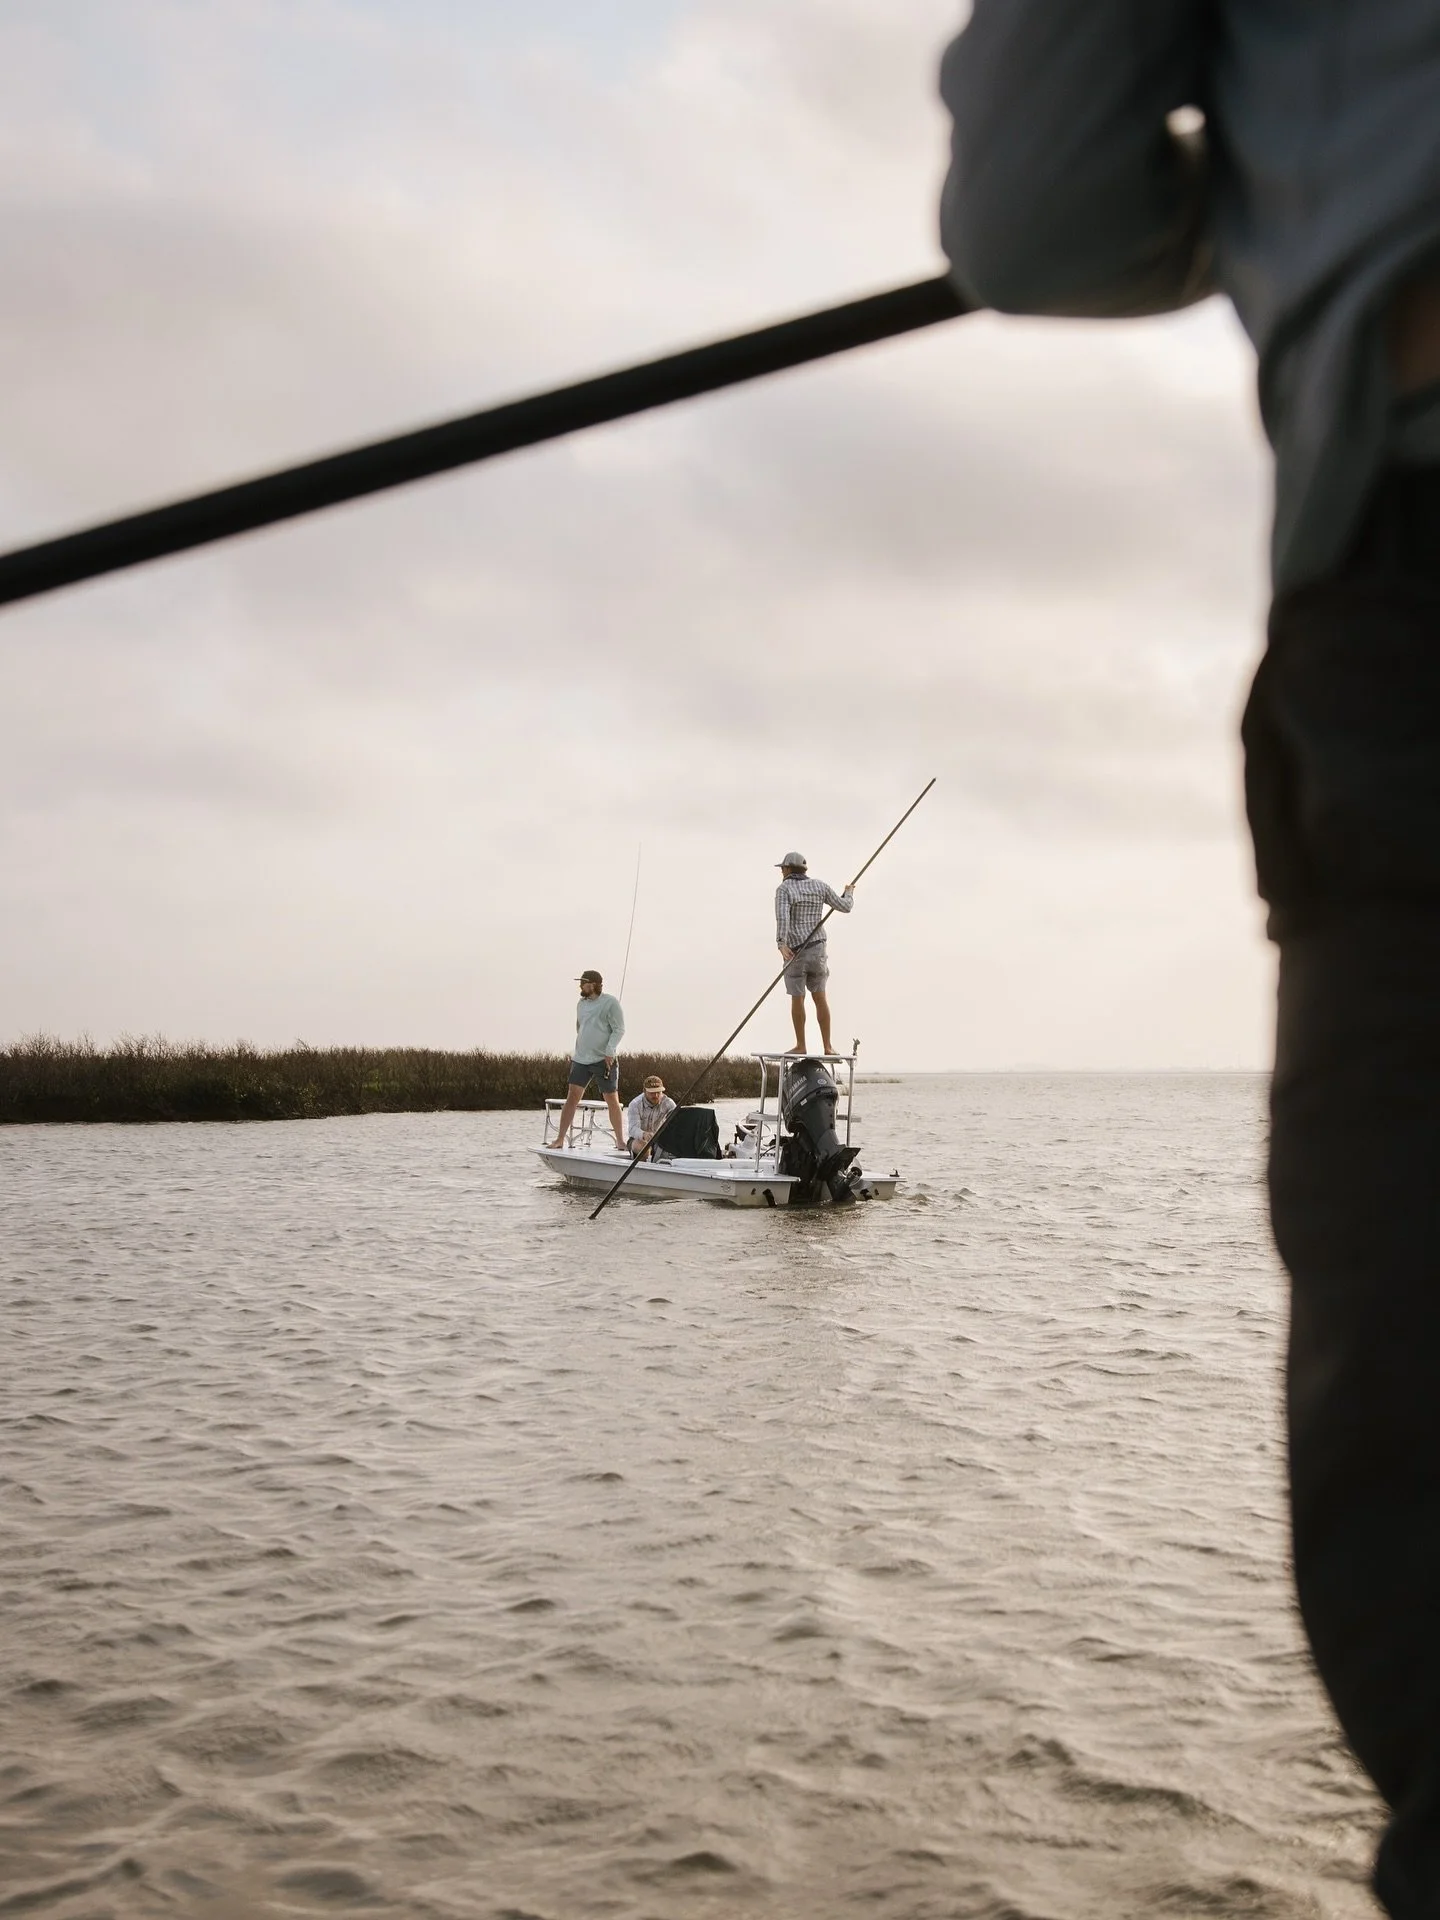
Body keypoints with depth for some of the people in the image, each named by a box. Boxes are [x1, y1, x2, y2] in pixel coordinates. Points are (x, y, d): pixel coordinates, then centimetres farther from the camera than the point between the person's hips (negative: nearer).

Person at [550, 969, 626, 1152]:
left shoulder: (610, 1002, -6)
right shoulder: (582, 1003, 13)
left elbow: (619, 1030, -8)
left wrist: (609, 1051, -17)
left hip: (604, 1060, -5)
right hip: (581, 1059, 5)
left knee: (612, 1100, 1)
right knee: (572, 1097, -2)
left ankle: (620, 1141, 10)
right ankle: (560, 1139, -1)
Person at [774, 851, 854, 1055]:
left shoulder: (784, 889, -9)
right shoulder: (819, 886, 5)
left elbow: (782, 916, -26)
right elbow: (844, 907, 11)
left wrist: (781, 944, -40)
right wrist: (849, 893, 34)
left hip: (795, 951, -4)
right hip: (818, 948, 4)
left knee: (797, 998, 5)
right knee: (819, 997, 10)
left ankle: (800, 1046, 9)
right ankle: (827, 1046, 7)